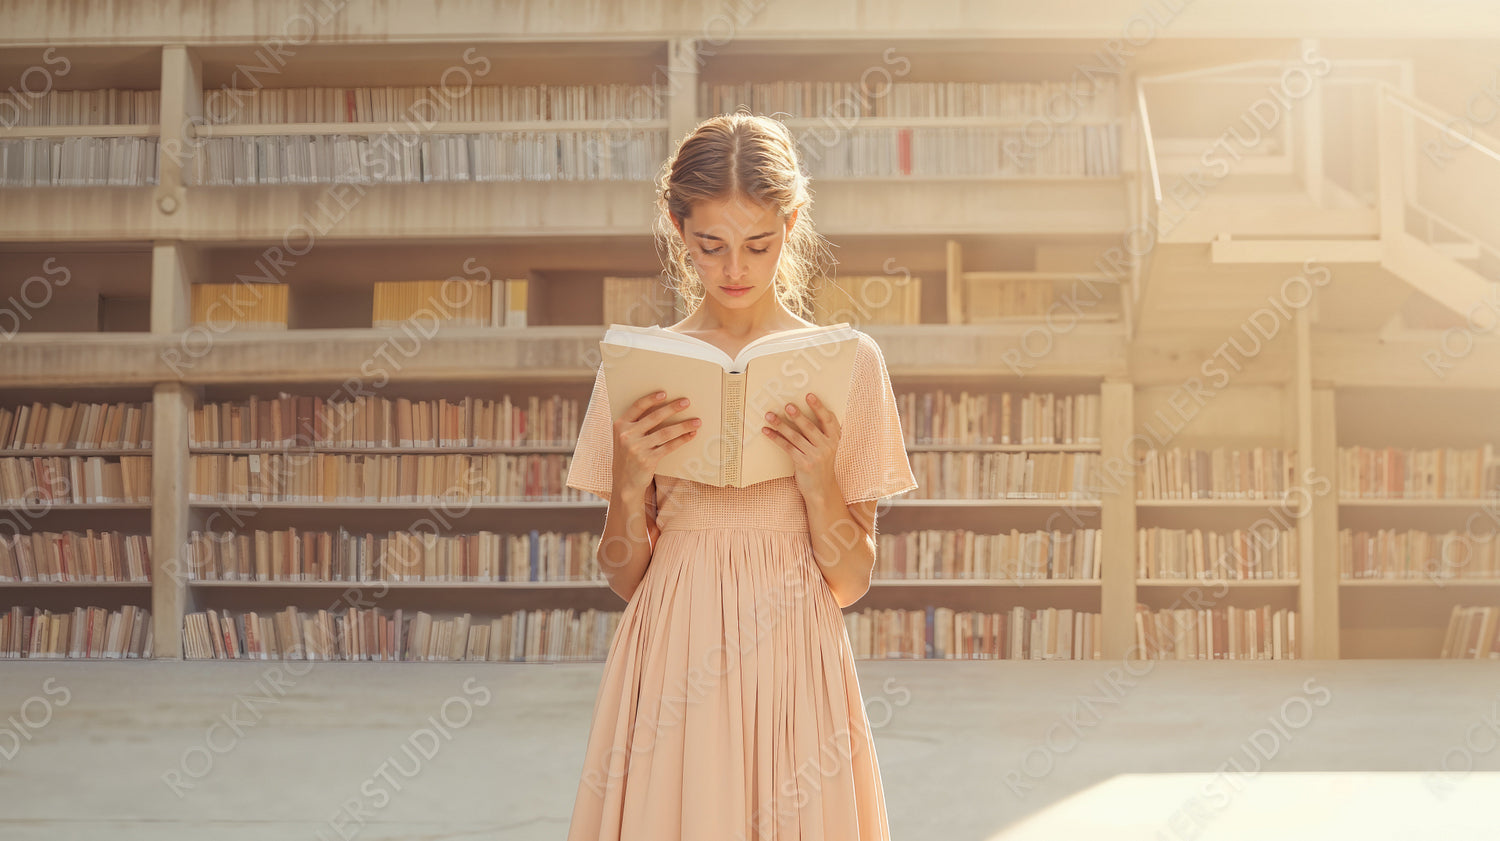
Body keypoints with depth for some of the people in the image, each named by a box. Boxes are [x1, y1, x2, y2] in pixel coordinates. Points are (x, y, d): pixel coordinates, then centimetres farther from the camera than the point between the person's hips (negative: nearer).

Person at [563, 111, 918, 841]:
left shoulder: (847, 364, -1)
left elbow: (850, 581, 1)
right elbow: (623, 577, 4)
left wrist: (818, 479, -15)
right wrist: (630, 480, -13)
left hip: (794, 670, 0)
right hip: (670, 665, 1)